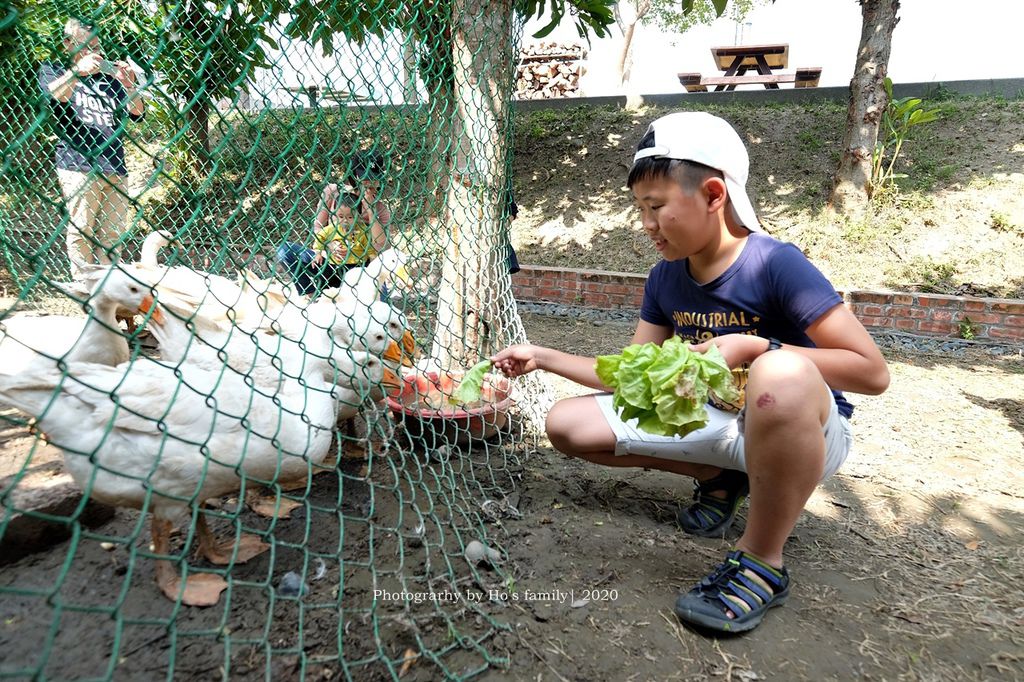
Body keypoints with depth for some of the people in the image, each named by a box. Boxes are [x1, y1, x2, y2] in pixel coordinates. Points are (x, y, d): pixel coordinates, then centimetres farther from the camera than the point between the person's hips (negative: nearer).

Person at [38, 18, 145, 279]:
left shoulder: (109, 76, 19)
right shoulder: (53, 69, 11)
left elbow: (137, 114, 12)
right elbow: (54, 95, -11)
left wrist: (130, 86, -4)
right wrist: (77, 71, -24)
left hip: (114, 166, 4)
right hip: (78, 165, -4)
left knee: (113, 232, 3)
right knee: (81, 230, -5)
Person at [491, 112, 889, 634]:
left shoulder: (775, 265, -20)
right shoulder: (665, 280, -2)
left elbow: (873, 372, -21)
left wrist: (759, 349, -31)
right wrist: (542, 357, 2)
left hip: (810, 429, -6)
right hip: (716, 418, 6)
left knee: (782, 374, -44)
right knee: (567, 425, -5)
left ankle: (761, 561, -19)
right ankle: (723, 478, 7)